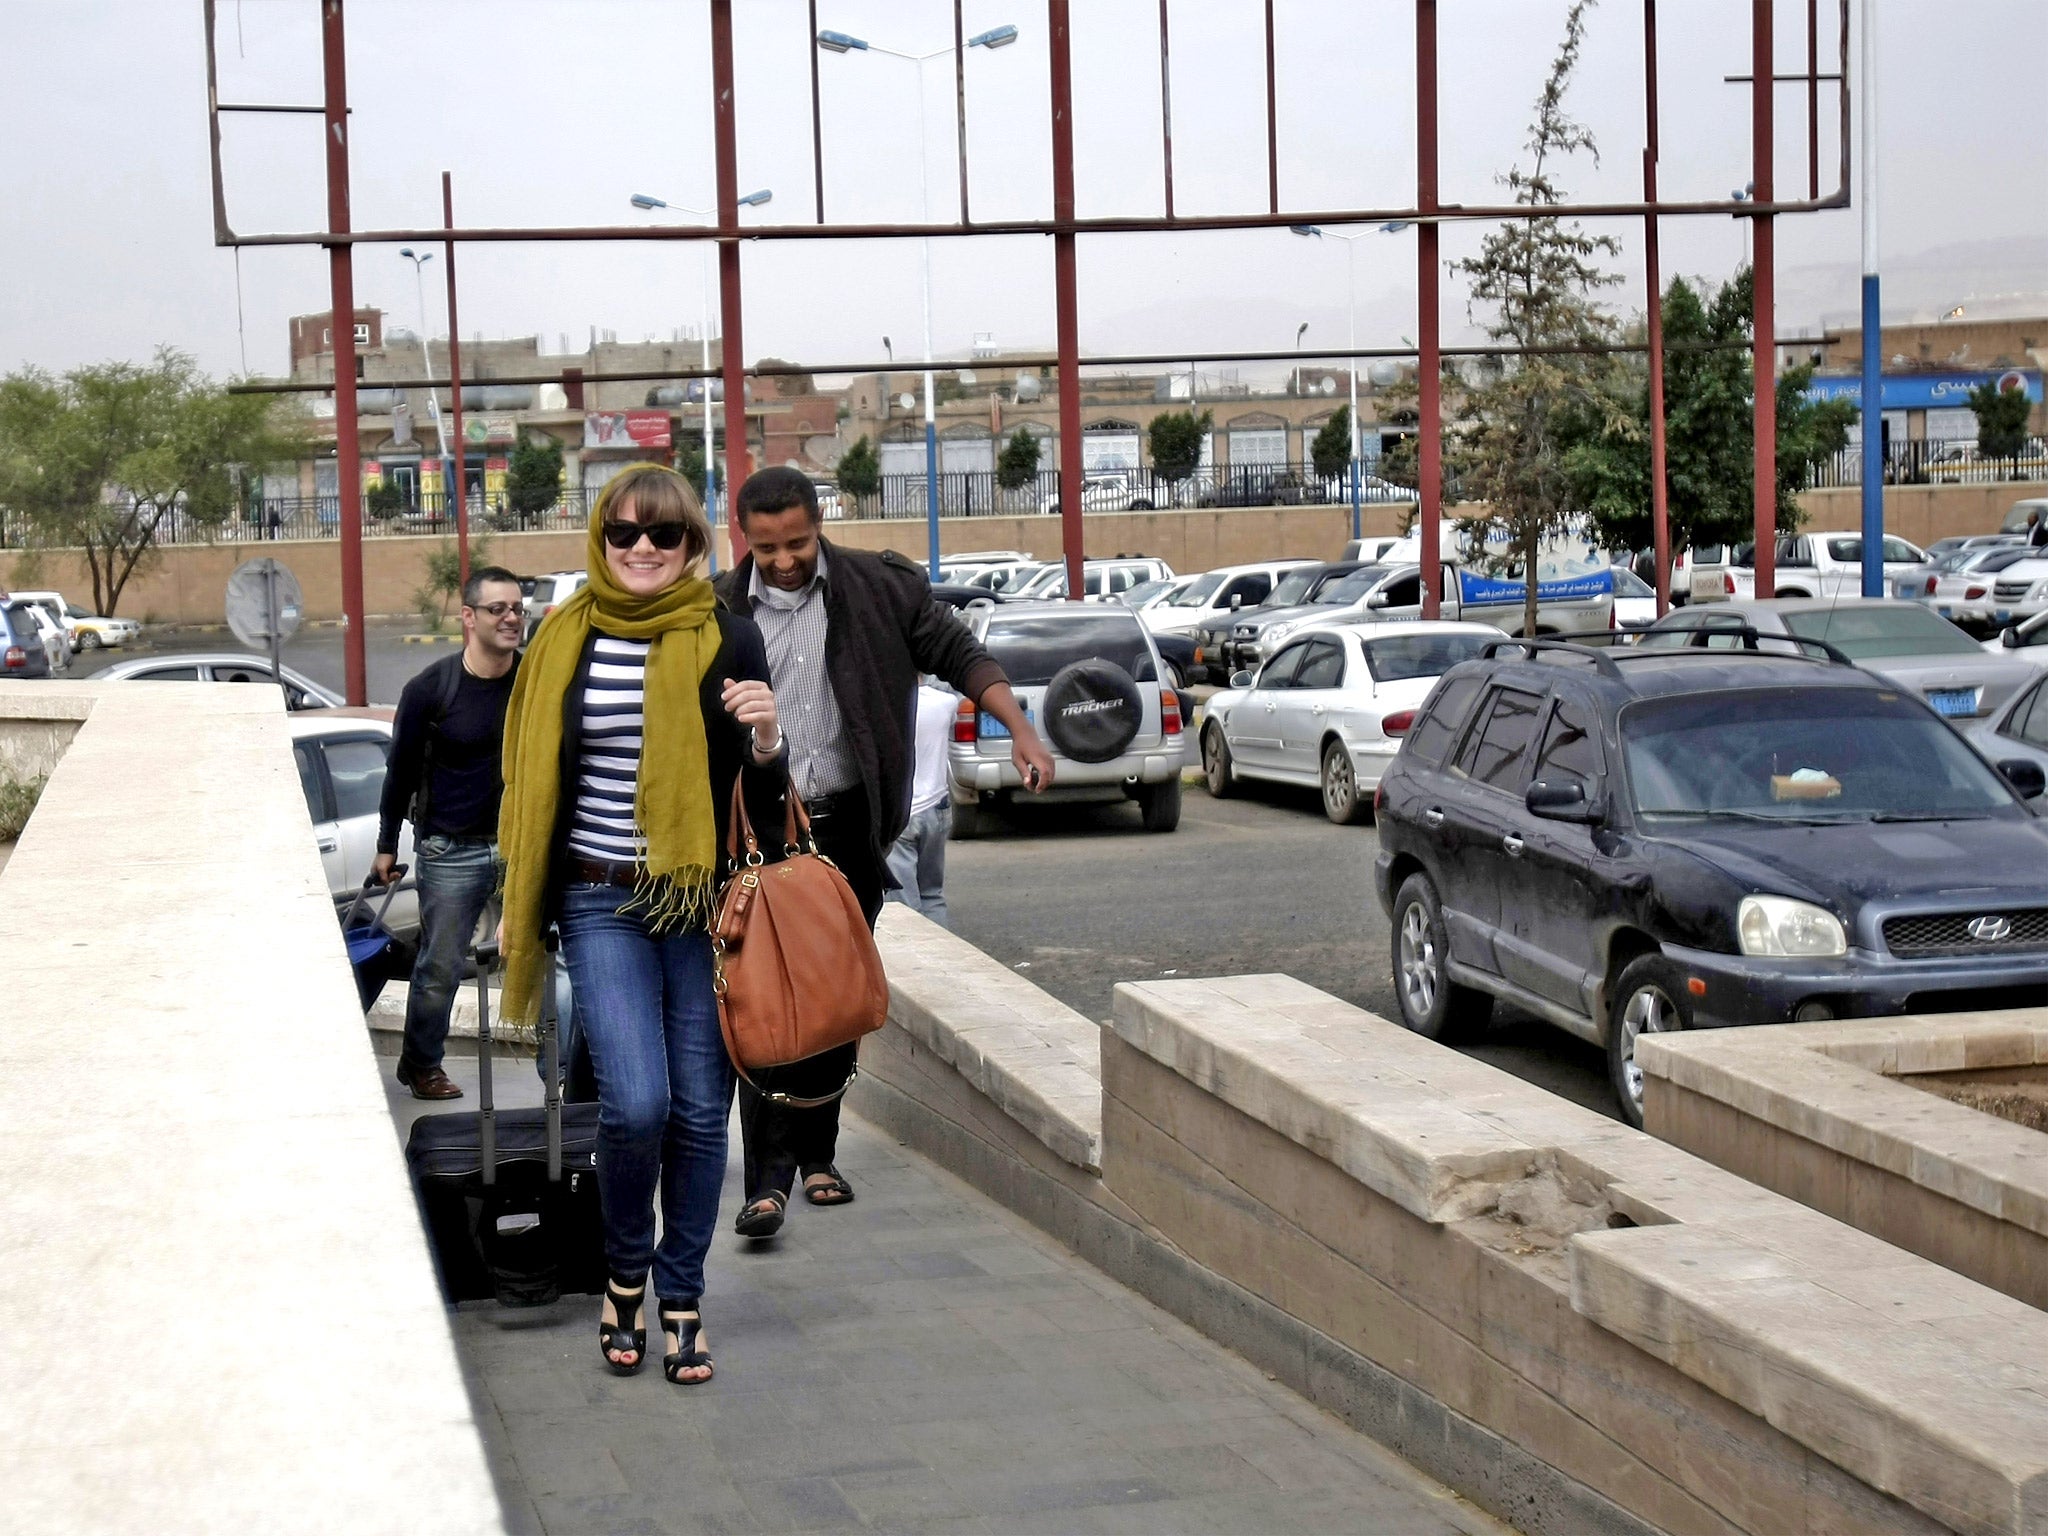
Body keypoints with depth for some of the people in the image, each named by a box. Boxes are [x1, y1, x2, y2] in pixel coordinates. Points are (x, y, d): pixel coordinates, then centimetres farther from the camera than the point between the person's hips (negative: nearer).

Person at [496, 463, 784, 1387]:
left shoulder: (726, 640, 1)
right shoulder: (565, 640, 4)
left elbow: (763, 796, 6)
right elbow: (532, 775, 12)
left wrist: (765, 740, -16)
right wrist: (517, 905, 12)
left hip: (703, 901, 0)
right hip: (601, 904, 0)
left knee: (698, 1109, 4)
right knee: (635, 1103, -13)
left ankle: (680, 1298, 20)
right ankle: (625, 1273, 13)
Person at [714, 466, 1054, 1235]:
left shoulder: (878, 588, 1)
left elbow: (958, 653, 8)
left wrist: (1020, 731, -3)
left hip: (847, 825, 2)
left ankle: (816, 1154, 23)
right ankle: (768, 1179, -12)